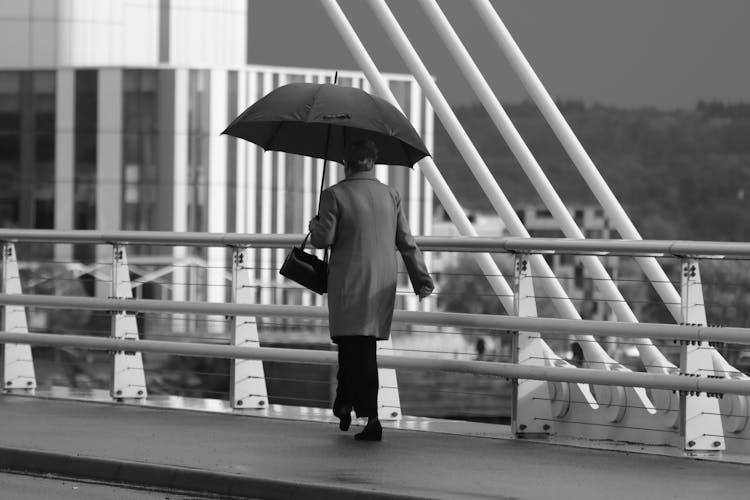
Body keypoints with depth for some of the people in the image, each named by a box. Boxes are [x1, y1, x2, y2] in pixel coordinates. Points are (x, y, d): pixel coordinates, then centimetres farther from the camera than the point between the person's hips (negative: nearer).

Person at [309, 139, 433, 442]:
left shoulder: (335, 195, -6)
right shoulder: (390, 195, 8)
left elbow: (324, 239, -10)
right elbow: (406, 242, 5)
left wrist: (315, 226, 11)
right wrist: (421, 279, 6)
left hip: (349, 285, -5)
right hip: (383, 286, 5)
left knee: (358, 349, -4)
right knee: (361, 347, 16)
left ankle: (371, 417, -11)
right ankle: (344, 406, 22)